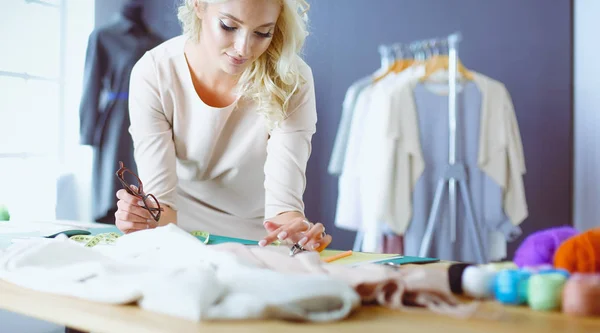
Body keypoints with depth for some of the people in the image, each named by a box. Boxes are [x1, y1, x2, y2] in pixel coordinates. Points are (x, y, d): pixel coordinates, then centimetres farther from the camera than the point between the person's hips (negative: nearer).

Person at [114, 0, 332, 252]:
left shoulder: (291, 80, -20)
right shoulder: (153, 73, -19)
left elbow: (283, 194, -26)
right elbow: (158, 191, -21)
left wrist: (291, 224, -48)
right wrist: (151, 216, -43)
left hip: (261, 237, 2)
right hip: (178, 231, -1)